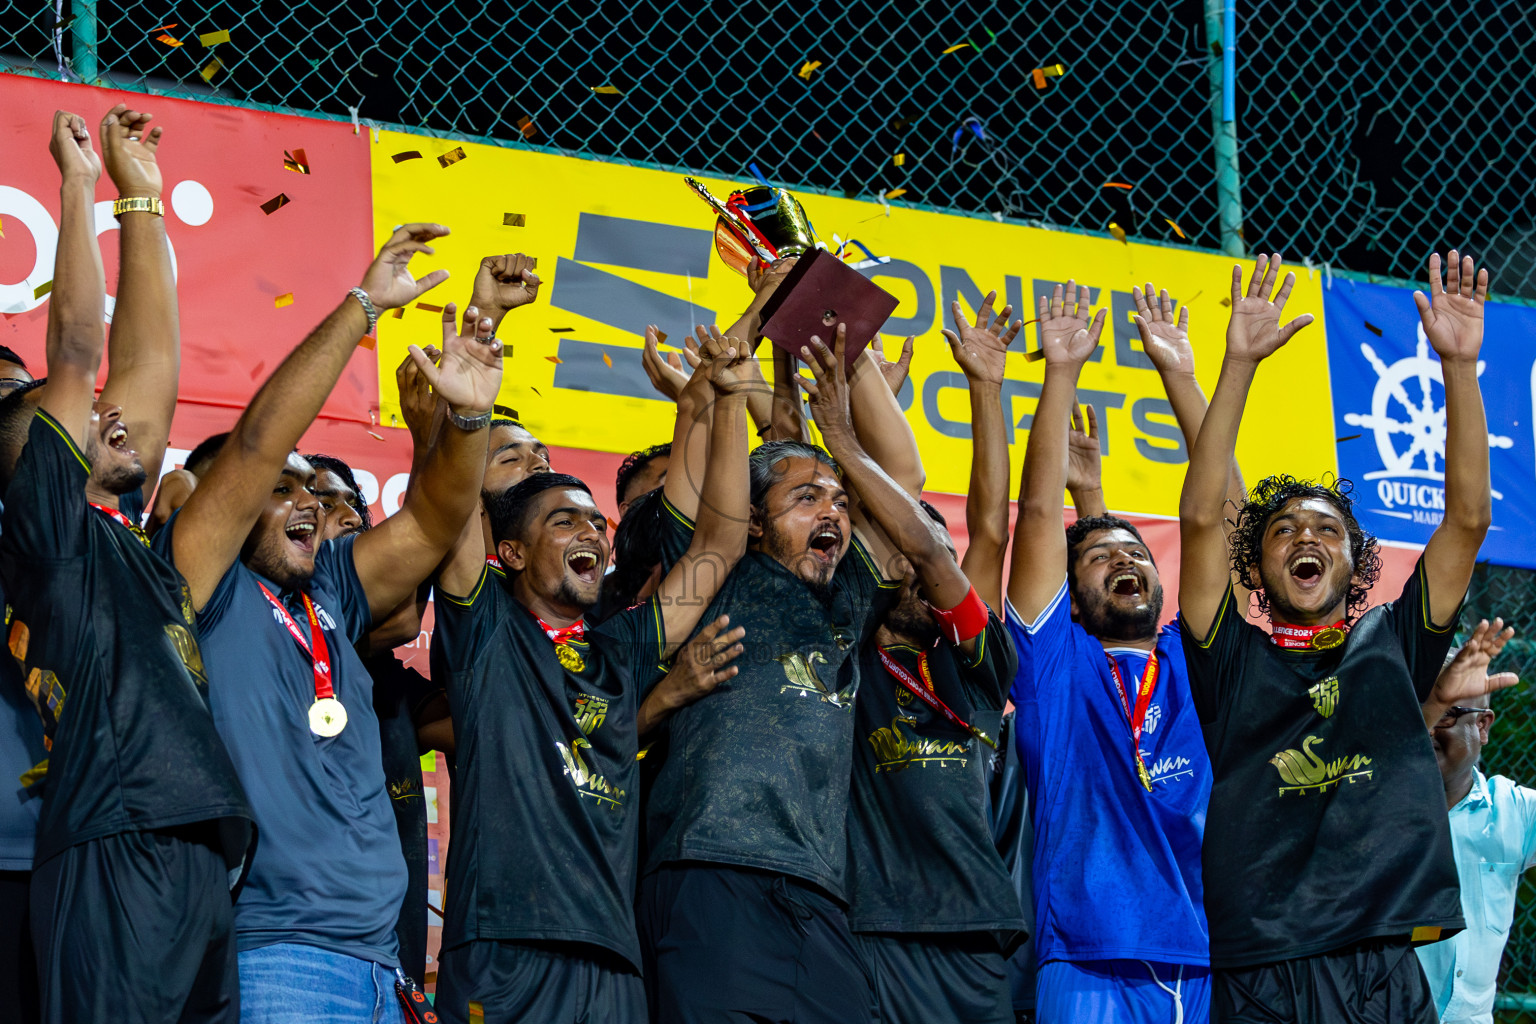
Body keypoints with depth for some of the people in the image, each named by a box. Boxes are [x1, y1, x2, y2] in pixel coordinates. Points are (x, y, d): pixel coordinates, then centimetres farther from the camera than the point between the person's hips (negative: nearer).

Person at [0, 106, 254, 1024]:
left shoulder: (117, 531, 24)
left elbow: (149, 363, 27)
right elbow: (77, 346, -1)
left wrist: (144, 197, 30)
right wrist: (80, 180, 6)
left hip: (200, 854, 8)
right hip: (116, 852, -8)